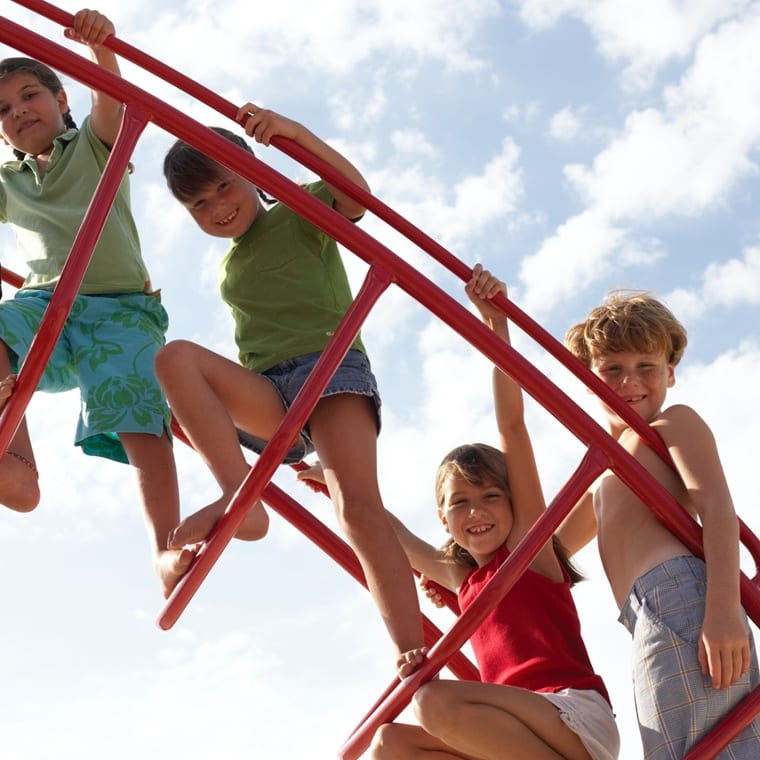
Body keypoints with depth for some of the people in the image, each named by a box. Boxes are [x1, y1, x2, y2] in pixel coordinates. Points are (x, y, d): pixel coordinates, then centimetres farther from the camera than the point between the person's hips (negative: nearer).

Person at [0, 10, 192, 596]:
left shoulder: (97, 145, 16)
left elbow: (111, 99, -5)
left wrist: (100, 47, -26)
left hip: (121, 306, -2)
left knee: (141, 423, -24)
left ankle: (166, 550, -32)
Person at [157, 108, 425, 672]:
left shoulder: (299, 213, 12)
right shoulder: (227, 270, 30)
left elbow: (355, 193, -11)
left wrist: (294, 132, -22)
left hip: (330, 365, -5)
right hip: (265, 399, 5)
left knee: (357, 504, -29)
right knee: (176, 357, -25)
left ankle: (414, 657, -35)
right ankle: (241, 500, -40)